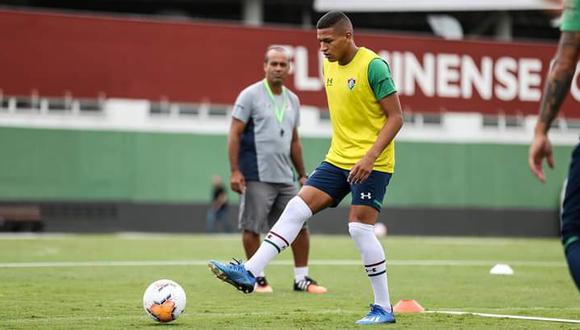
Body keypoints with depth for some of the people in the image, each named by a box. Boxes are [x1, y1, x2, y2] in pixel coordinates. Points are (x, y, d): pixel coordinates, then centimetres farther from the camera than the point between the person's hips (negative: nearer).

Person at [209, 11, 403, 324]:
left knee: (359, 228, -12)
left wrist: (370, 156, -23)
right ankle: (249, 273, -7)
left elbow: (395, 117, -15)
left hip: (371, 164, -7)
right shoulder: (329, 66, 10)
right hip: (338, 159, 7)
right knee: (296, 208, -3)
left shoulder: (373, 66, -14)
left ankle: (384, 308, 0)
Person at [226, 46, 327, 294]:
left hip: (286, 178, 6)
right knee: (252, 227, -3)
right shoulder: (250, 95, -5)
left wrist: (302, 174, 18)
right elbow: (235, 134, -7)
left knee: (300, 225, 4)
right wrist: (235, 171, -15)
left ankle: (301, 279, 13)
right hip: (256, 177, -6)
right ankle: (256, 278, 10)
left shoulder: (292, 100, 14)